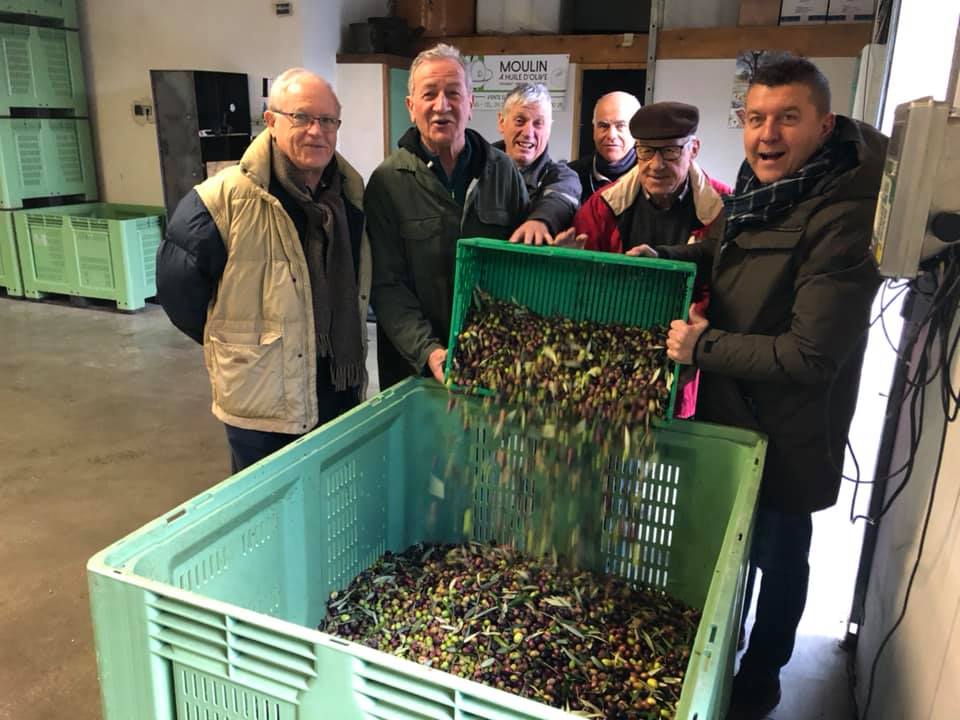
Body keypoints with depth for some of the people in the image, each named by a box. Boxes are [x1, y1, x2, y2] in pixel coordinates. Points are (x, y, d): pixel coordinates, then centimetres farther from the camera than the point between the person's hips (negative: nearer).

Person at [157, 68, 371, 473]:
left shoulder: (353, 194, 2)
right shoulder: (226, 197, -17)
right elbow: (176, 284, -9)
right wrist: (232, 344, 0)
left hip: (343, 395, 6)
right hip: (263, 407, -5)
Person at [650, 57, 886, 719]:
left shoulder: (844, 217, -27)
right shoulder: (760, 189, -1)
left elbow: (811, 355, -29)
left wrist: (704, 346, -20)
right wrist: (662, 258, 1)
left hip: (787, 434, -8)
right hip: (727, 410, 8)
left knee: (776, 554, 15)